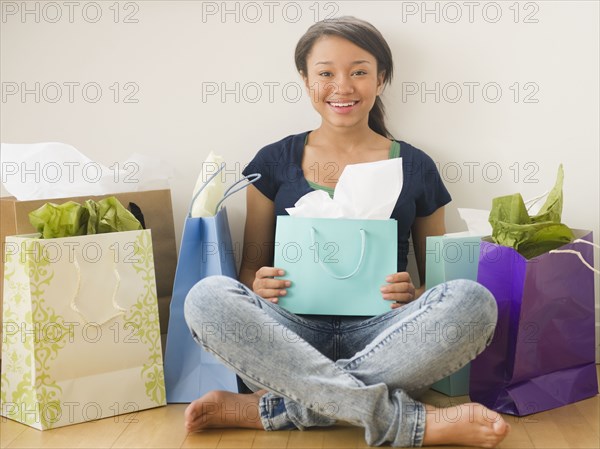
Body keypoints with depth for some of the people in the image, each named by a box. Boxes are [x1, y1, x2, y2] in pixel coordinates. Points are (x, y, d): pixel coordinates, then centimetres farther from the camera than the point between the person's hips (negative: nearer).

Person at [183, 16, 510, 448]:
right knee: (207, 297, -29)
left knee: (473, 300, -28)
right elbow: (251, 268, 15)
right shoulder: (275, 162, 11)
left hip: (379, 336, 0)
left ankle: (273, 408, -25)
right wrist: (258, 285, -10)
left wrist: (416, 295, -9)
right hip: (293, 335, 0)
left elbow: (440, 280, 15)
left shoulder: (414, 167, 10)